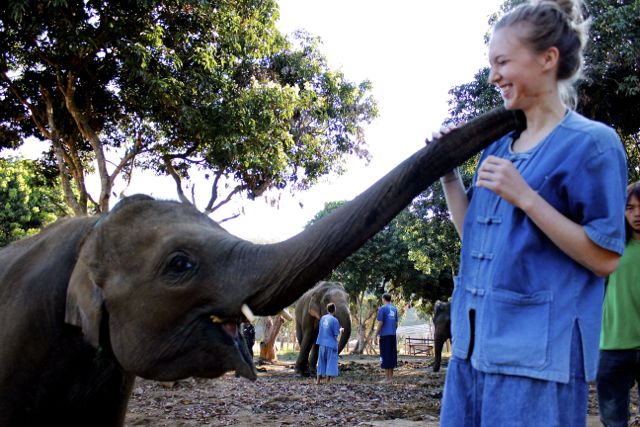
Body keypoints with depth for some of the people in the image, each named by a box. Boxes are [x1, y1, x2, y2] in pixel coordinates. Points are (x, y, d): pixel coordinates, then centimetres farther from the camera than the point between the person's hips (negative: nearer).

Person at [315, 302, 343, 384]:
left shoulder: (322, 318, 5)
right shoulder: (334, 320, -12)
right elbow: (336, 334, -10)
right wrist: (340, 330, 11)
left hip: (322, 344, 5)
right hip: (331, 344, -5)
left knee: (321, 362, 13)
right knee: (331, 363, 2)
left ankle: (318, 380, 15)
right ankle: (328, 381, 2)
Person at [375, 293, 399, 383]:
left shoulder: (382, 309, -8)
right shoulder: (394, 309, 12)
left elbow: (380, 323, -12)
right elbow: (396, 323, 15)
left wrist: (376, 335, -6)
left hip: (384, 335, -6)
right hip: (393, 335, 7)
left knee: (385, 355, -3)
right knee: (392, 355, 11)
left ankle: (387, 378, -3)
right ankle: (391, 377, 15)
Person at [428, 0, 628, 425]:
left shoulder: (592, 143, -9)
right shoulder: (499, 146, 12)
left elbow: (605, 258, -12)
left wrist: (525, 198, -20)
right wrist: (447, 172, 5)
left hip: (538, 352, -7)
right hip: (475, 342, 7)